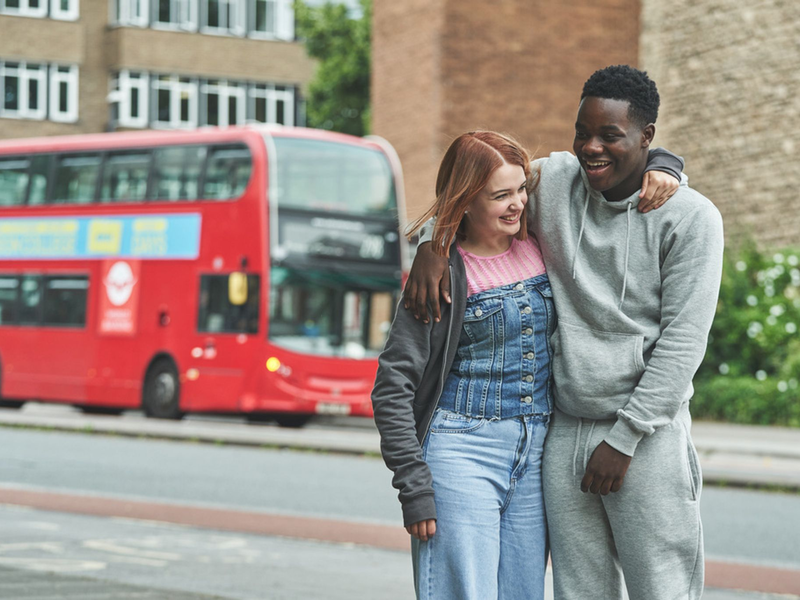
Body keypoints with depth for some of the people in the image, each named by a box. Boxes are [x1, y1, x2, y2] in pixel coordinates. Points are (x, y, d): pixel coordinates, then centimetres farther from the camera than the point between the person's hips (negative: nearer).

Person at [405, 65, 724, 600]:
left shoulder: (691, 217, -6)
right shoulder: (554, 180, 4)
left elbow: (683, 340, -9)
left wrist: (624, 438, -11)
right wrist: (431, 247, -3)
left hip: (647, 431, -4)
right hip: (564, 430, 4)